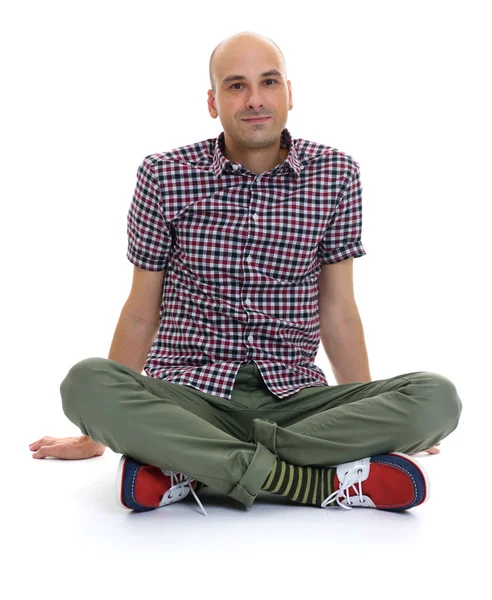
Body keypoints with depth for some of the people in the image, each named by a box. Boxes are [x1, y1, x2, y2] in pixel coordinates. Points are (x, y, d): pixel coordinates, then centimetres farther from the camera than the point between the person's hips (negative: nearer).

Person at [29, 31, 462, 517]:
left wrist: (372, 422, 15)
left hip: (293, 397, 2)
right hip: (187, 393, -1)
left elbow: (337, 311, 10)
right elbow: (141, 312, 7)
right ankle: (322, 481, -30)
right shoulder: (165, 176, 1)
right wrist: (99, 433, 12)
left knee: (437, 399, -23)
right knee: (84, 383, -32)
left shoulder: (335, 175, 3)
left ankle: (193, 470, -24)